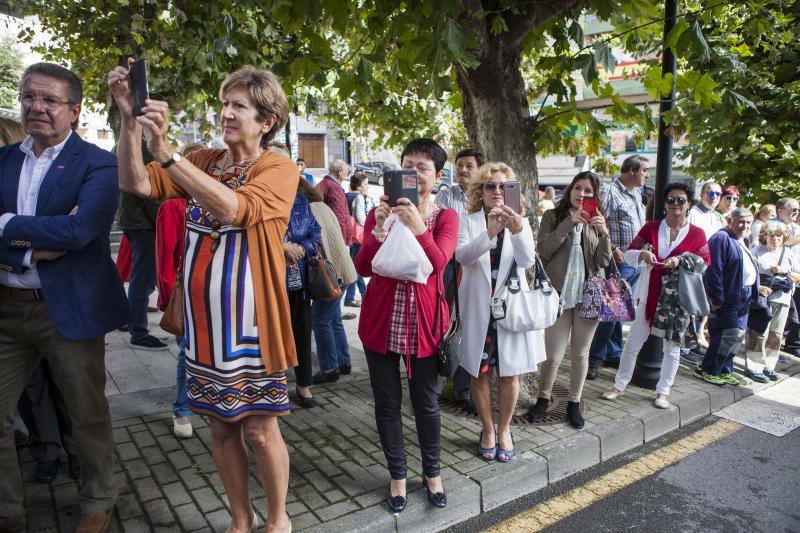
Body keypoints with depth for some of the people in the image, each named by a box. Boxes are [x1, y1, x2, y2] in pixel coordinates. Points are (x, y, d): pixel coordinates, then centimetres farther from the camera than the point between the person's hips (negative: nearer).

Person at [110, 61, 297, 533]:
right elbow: (138, 184, -2)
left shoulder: (280, 169, -7)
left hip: (249, 320, -5)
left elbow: (233, 208, -25)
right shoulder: (204, 161, 9)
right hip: (203, 318, 5)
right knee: (221, 426, 15)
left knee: (260, 429, 5)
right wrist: (130, 118, -12)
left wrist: (166, 151, -29)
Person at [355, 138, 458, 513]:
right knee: (387, 403, 10)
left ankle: (432, 473, 33)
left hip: (423, 321, -1)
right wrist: (379, 230, -26)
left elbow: (438, 263, -18)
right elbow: (363, 268, -10)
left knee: (426, 403, 10)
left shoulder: (446, 218, 1)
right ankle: (398, 474, 30)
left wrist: (418, 228, -34)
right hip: (381, 320, 1)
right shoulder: (380, 212, 3)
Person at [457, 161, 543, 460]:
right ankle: (488, 430, 29)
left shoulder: (519, 221, 3)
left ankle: (504, 430, 29)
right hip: (478, 308, -1)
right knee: (480, 373, 8)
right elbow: (462, 256, -18)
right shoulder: (468, 221, -1)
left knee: (509, 373, 9)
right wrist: (489, 232, -34)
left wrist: (517, 231, -31)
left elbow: (528, 261, -12)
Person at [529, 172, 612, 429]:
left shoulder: (597, 221, 9)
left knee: (581, 353, 11)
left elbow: (603, 262, 2)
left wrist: (604, 233, -13)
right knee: (553, 356, -1)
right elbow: (543, 251, -11)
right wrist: (569, 223, -17)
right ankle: (543, 398, 25)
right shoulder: (552, 217, 2)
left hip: (588, 295, 3)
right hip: (559, 294, -2)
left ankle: (574, 403, 29)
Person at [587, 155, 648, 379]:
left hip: (638, 262, 8)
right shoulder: (609, 192, -10)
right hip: (619, 262, -8)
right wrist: (613, 248, -21)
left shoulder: (637, 194, 17)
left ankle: (614, 354, 23)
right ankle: (595, 358, 2)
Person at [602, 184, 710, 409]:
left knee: (672, 346, 9)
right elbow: (629, 253, 3)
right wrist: (642, 255, -19)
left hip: (679, 298, -1)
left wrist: (681, 260, -19)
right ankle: (620, 385, 19)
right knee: (633, 342, 5)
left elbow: (705, 264, -3)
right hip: (650, 294, 1)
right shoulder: (651, 227, 2)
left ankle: (663, 391, 24)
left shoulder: (697, 234, -1)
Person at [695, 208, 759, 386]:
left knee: (739, 334, 13)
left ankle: (724, 371, 24)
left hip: (744, 297, 10)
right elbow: (714, 270, -20)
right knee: (729, 335, -9)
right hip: (728, 298, -10)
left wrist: (756, 289, 16)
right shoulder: (721, 238, -14)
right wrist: (717, 298, -22)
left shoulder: (743, 241, 17)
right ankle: (707, 370, 4)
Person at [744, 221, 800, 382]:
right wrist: (758, 287, -21)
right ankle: (754, 367, 1)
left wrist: (785, 272, -5)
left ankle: (768, 366, 21)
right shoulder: (757, 251, 0)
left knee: (776, 335, 9)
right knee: (759, 333, -7)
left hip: (782, 299, 5)